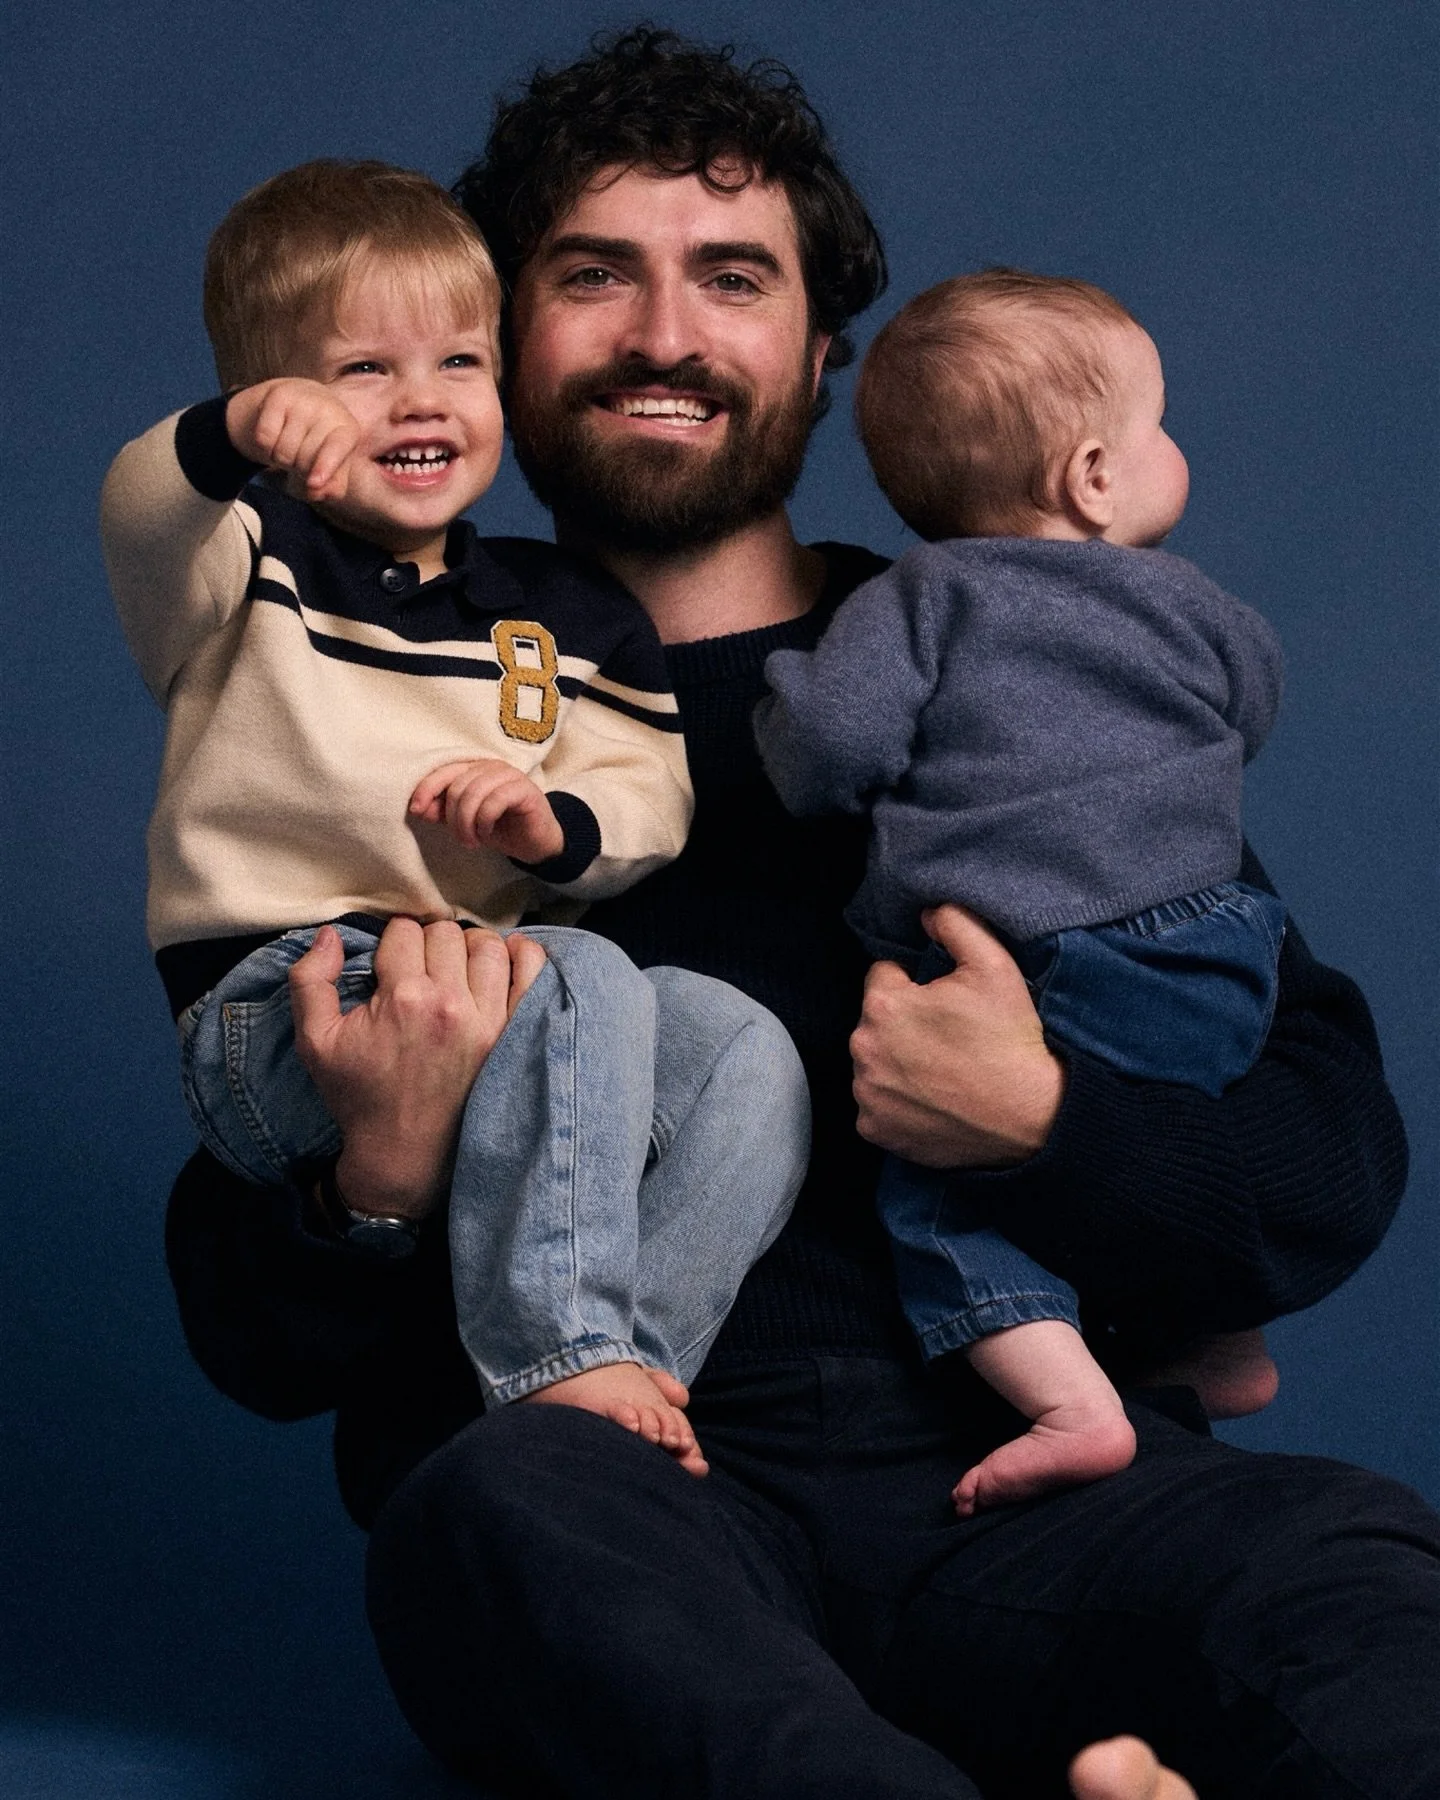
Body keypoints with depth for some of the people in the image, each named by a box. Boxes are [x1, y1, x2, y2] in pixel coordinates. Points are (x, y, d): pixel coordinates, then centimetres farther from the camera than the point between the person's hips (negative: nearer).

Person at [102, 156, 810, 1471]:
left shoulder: (563, 613, 19)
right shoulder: (251, 567, 6)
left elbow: (649, 798, 13)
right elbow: (141, 513, -17)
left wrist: (556, 822, -11)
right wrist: (239, 432, -41)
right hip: (273, 1006, -5)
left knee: (745, 1046, -17)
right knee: (580, 982, -31)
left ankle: (626, 1365, -26)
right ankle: (553, 1353, -31)